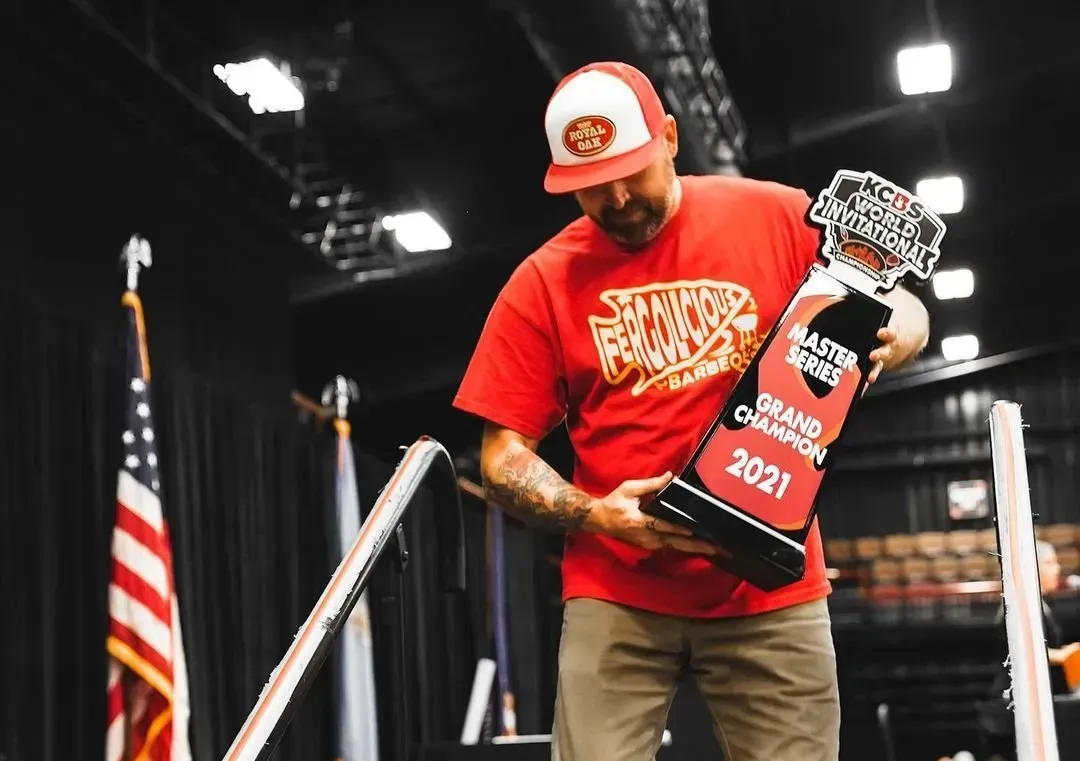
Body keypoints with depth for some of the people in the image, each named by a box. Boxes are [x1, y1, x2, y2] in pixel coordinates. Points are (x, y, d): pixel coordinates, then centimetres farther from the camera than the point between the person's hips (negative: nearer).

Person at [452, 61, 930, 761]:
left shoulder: (777, 217, 2)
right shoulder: (542, 284, 2)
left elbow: (905, 309, 11)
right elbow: (503, 457, 1)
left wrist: (890, 339, -13)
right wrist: (592, 514, -17)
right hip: (616, 596, 0)